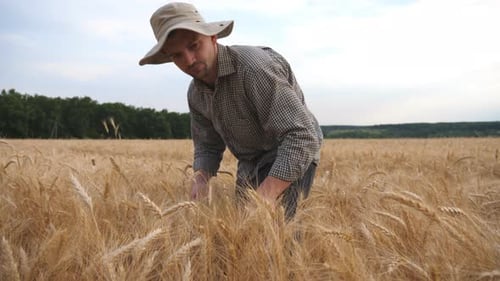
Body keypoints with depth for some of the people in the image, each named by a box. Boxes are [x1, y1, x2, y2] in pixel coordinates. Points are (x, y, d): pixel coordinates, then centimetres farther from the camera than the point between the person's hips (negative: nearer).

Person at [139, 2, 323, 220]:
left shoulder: (254, 67, -27)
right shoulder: (196, 94, -1)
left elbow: (301, 136, -32)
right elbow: (207, 146, 9)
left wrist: (268, 193, -43)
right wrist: (201, 179, -13)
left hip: (290, 160, -7)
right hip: (250, 165, 8)